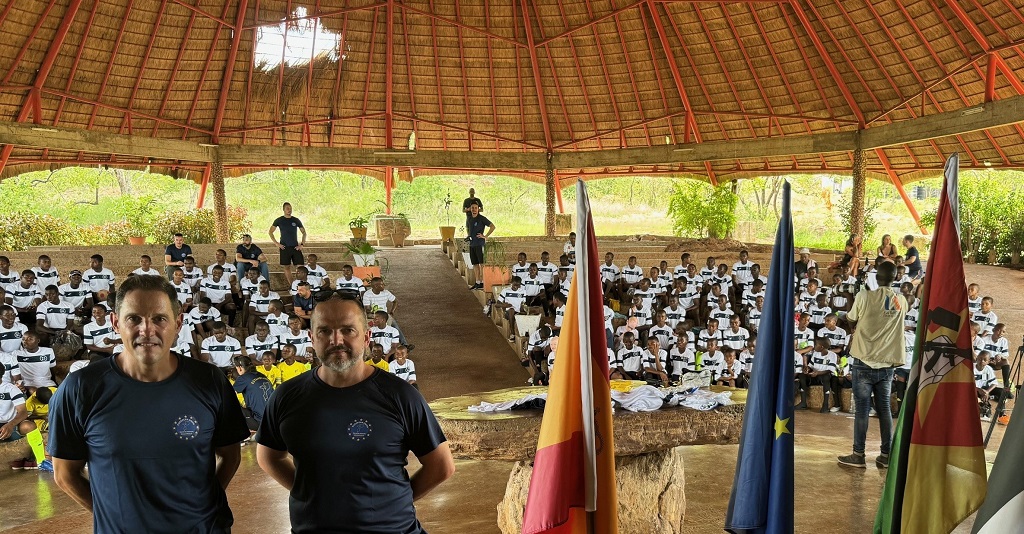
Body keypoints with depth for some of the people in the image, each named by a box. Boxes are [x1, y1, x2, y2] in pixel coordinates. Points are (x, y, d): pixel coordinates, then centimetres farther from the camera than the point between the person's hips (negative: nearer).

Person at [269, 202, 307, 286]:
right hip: (285, 247, -1)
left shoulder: (296, 220, 7)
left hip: (295, 247, 1)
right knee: (287, 267, 1)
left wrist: (302, 244, 2)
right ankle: (290, 285, 6)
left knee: (300, 266, -6)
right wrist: (276, 243, -4)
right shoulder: (279, 220, 2)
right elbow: (270, 232, 6)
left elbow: (304, 232, 13)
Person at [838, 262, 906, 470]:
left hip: (864, 362, -3)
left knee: (862, 409, 0)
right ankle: (886, 455, 13)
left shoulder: (864, 296, -9)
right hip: (887, 363, 3)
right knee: (884, 408, 10)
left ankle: (858, 455, 3)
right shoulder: (901, 301, 3)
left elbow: (851, 321, 4)